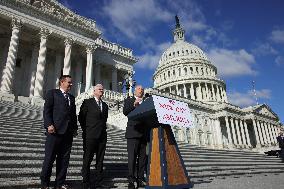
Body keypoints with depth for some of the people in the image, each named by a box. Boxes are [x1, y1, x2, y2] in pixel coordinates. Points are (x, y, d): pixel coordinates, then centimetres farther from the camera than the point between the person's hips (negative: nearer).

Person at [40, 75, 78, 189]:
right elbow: (47, 110, -5)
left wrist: (75, 127, 10)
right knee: (49, 158, 2)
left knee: (64, 159, 9)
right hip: (55, 131, -6)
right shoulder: (52, 93, 5)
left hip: (68, 132, 6)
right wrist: (49, 125, -16)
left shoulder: (72, 97, 21)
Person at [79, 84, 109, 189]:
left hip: (102, 136, 5)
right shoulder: (87, 102, 1)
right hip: (90, 136, -5)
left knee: (100, 160, 9)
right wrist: (86, 130, 1)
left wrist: (103, 128, 12)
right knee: (87, 160, 2)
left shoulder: (105, 105, 16)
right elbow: (81, 117, 0)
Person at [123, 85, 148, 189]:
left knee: (142, 157, 7)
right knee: (132, 157, -5)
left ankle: (140, 179, 15)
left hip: (144, 133, 4)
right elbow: (125, 112, -6)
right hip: (133, 133, -4)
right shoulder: (129, 100, 12)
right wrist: (134, 104, -19)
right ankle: (131, 180, 1)